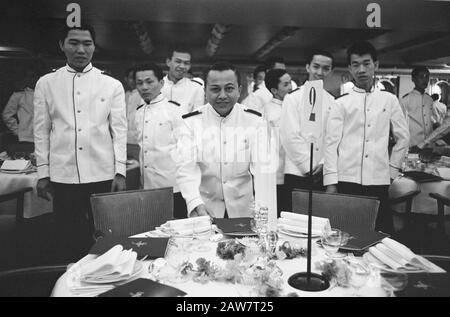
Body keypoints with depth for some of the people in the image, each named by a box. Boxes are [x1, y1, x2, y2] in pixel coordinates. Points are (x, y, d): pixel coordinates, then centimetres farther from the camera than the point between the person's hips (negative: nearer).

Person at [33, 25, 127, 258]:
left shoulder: (112, 85, 5)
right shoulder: (46, 84, 7)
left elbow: (119, 130, 2)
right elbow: (41, 131, 7)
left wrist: (120, 172, -5)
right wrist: (43, 174, 3)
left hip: (103, 176, 0)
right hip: (62, 176, 1)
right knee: (70, 240, 9)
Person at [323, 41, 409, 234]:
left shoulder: (389, 100, 10)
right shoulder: (341, 104, 5)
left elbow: (403, 137, 16)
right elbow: (331, 143, -1)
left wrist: (392, 169, 10)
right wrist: (331, 183, -8)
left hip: (379, 181, 1)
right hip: (346, 180, -1)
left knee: (382, 234, 3)